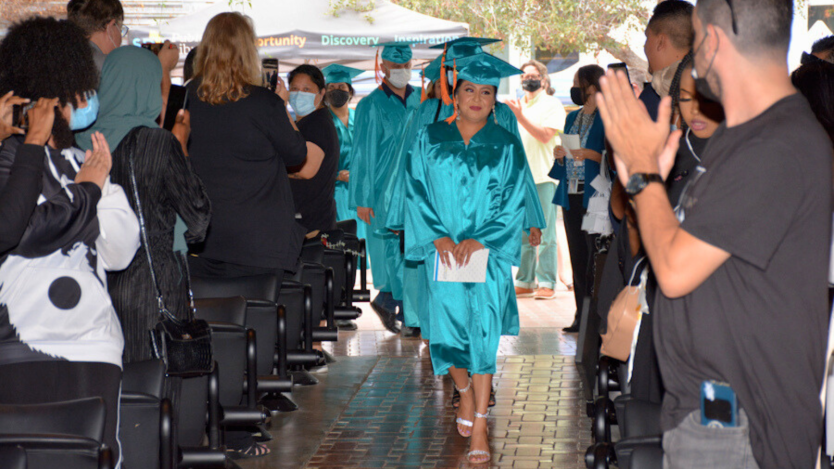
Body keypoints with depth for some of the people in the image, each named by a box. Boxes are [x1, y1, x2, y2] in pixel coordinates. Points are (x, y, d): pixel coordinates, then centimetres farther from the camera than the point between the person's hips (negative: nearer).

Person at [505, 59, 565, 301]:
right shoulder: (518, 105, 19)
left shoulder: (552, 104, 0)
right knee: (523, 233, 7)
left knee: (544, 233, -6)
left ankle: (546, 283, -4)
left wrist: (520, 117, -17)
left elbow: (545, 136, -14)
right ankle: (525, 282, 11)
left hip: (544, 176, -6)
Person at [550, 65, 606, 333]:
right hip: (571, 197, 7)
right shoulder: (572, 118, 17)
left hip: (594, 197, -7)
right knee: (577, 256, 8)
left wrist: (591, 155, -21)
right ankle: (581, 315, 12)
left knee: (595, 257, -8)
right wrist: (560, 156, 1)